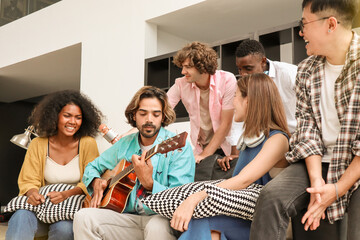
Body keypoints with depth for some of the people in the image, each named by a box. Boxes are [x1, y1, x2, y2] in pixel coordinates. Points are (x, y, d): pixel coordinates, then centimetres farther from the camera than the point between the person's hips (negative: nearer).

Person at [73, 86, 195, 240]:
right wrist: (96, 182, 2)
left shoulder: (180, 148, -6)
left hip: (161, 218, -5)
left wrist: (149, 184, -29)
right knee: (83, 217, -19)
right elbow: (93, 167, 25)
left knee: (157, 227, -40)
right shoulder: (124, 144, 12)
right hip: (129, 218, 5)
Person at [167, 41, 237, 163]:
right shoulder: (181, 84, -9)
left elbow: (225, 124, -17)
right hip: (200, 148, 2)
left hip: (225, 147, -2)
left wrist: (205, 155, -19)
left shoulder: (227, 80, -18)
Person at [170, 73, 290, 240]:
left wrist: (193, 199, -33)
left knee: (204, 221, -30)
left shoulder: (277, 139, -11)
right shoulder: (250, 138, 18)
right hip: (239, 217, 6)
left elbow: (243, 181, -25)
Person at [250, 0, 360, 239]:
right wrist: (316, 179, -13)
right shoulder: (306, 70, 4)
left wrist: (338, 188, -17)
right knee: (272, 195, -19)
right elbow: (307, 126, 1)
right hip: (320, 161, 4)